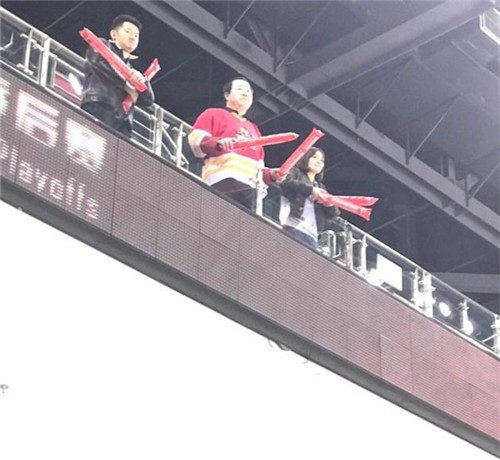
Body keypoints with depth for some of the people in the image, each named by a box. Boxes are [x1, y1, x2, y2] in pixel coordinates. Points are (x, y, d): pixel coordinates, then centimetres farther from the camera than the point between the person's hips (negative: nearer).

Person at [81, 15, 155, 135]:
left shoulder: (131, 71, 37)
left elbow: (147, 101, 25)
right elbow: (100, 62, -3)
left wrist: (142, 81, 2)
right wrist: (127, 86, 2)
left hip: (122, 122, 5)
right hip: (99, 110, -5)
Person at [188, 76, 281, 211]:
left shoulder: (254, 129, 38)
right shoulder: (214, 114, 17)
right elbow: (195, 141, 0)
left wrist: (270, 175, 15)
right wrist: (218, 143, -18)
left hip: (248, 188, 7)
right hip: (222, 183, -7)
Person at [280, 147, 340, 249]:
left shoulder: (320, 187, 34)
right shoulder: (295, 172, 20)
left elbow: (333, 214, 24)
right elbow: (286, 182, -6)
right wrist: (311, 189, -7)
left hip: (311, 234, 5)